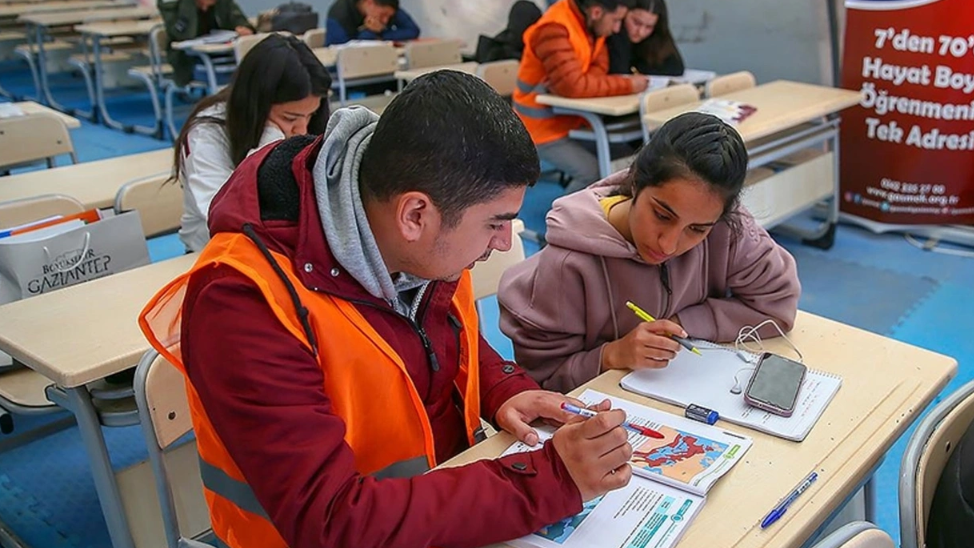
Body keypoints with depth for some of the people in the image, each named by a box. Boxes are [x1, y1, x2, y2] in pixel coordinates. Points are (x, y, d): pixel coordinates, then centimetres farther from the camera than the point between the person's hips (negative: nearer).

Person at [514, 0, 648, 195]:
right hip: (544, 128, -8)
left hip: (573, 119, 8)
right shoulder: (554, 30, -26)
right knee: (594, 173, -21)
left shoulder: (591, 24, 2)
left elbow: (598, 68, -1)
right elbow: (573, 85, -33)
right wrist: (627, 85, -26)